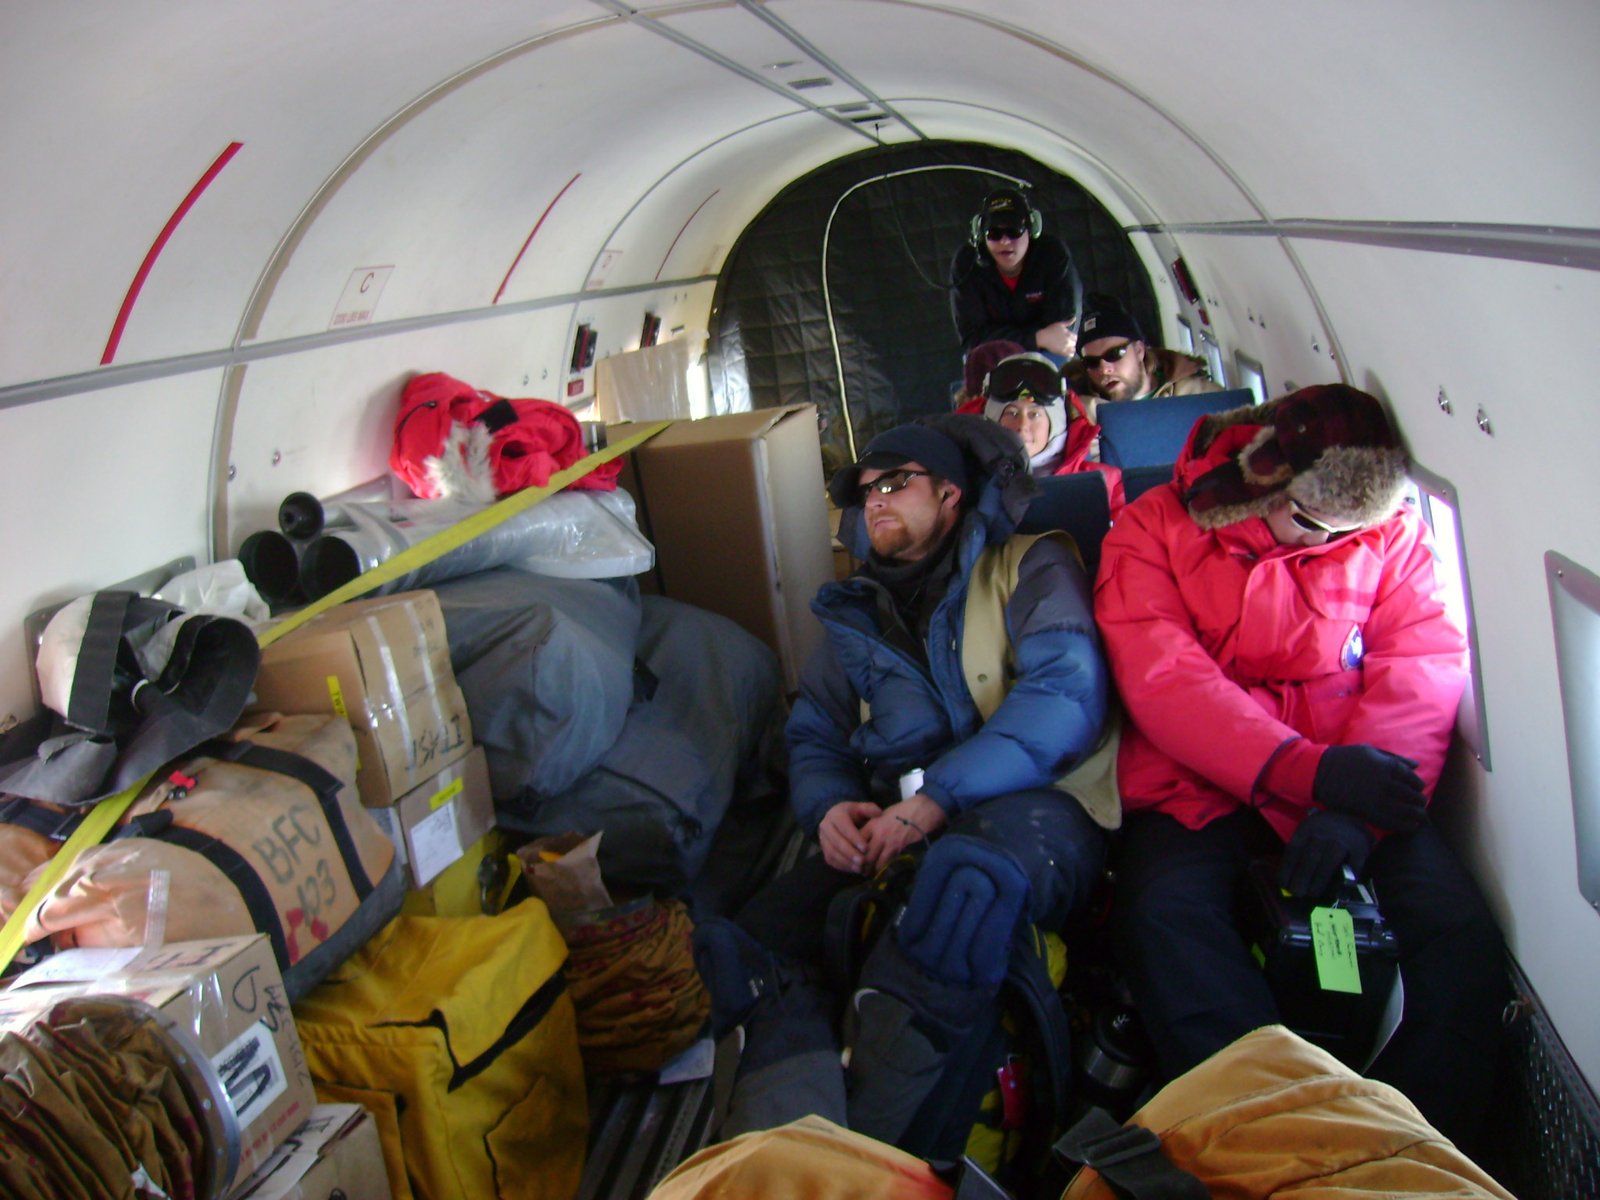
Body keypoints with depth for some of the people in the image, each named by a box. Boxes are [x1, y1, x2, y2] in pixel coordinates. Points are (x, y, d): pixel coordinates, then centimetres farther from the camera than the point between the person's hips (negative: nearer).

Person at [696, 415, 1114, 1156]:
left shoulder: (1031, 566, 11)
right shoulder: (856, 615, 28)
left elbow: (1065, 692, -7)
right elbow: (815, 739, 24)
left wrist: (937, 798, -18)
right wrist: (828, 809, -3)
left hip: (1026, 804, -4)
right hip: (893, 828, 5)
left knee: (966, 873, -41)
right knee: (756, 944, -23)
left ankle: (868, 1152, -34)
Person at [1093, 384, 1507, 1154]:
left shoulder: (1388, 531, 10)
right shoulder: (1152, 529, 1)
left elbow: (1424, 671, -3)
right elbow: (1162, 679, -12)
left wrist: (1355, 811, -22)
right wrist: (1307, 769, -27)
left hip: (1348, 783, 2)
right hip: (1197, 787, -2)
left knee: (1461, 931, -23)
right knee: (1162, 919, -31)